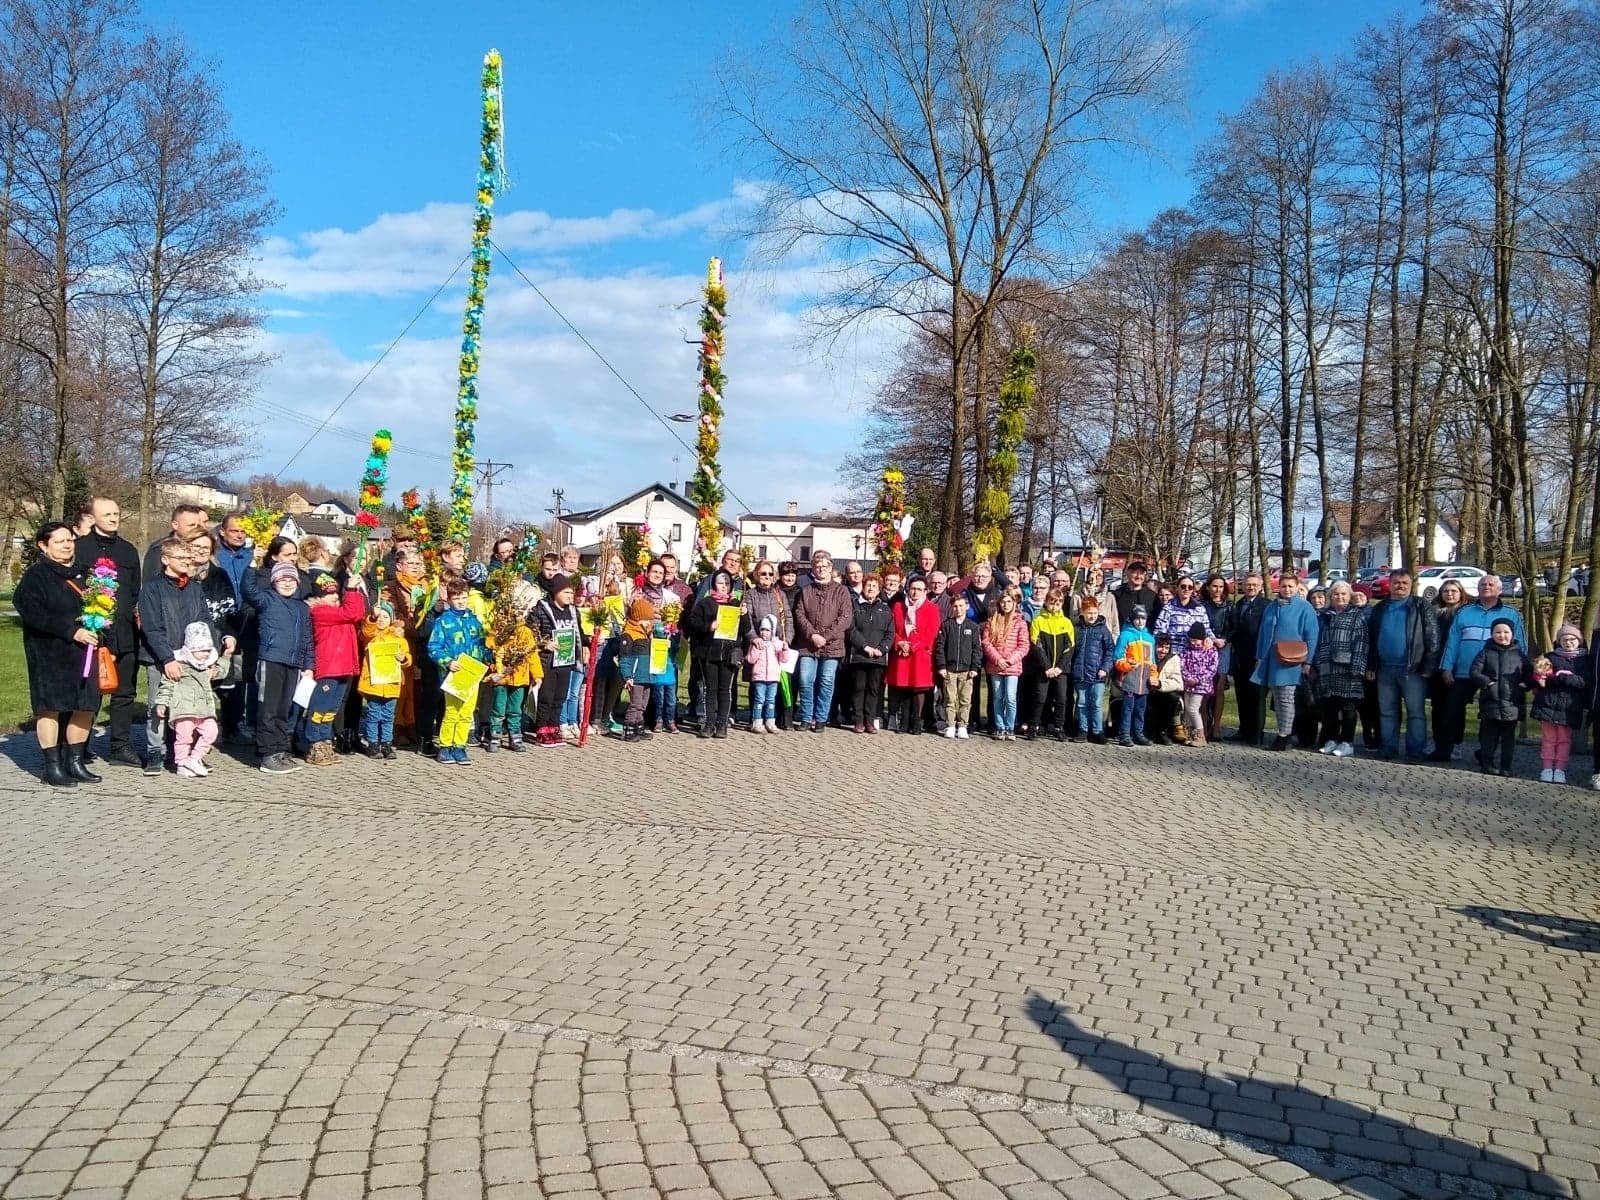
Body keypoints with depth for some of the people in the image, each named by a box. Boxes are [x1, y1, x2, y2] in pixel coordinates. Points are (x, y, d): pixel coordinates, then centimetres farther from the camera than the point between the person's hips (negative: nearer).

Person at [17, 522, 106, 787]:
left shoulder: (81, 573, 16)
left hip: (83, 651, 6)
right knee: (51, 706, -2)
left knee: (85, 706, 5)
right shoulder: (36, 576, -4)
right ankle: (53, 767, 5)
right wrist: (72, 631, -20)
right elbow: (32, 613, -16)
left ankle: (75, 762, 16)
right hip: (50, 654, -6)